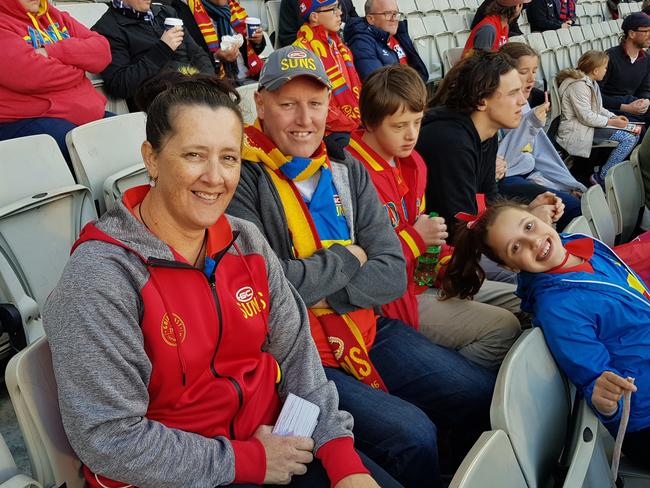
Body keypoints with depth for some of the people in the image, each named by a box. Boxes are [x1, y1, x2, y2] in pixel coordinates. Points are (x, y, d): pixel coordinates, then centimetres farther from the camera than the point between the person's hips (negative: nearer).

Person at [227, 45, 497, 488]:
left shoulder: (347, 169, 7)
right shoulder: (242, 178, -11)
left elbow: (393, 274, 0)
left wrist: (317, 294, -15)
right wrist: (346, 259, -9)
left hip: (367, 330, 6)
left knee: (487, 395, 2)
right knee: (412, 434, -23)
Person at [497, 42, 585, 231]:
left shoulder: (522, 105, 12)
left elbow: (539, 153, 15)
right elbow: (496, 162, -22)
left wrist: (571, 185, 10)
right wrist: (530, 122, -25)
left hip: (529, 174, 9)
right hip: (505, 180, -9)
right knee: (574, 208, -20)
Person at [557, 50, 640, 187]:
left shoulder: (589, 82, 13)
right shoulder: (578, 86, -19)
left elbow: (598, 108, 21)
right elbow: (587, 117, -22)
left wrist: (614, 116, 5)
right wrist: (612, 122, -14)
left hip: (590, 123, 11)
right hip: (577, 131, -10)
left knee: (634, 134, 5)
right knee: (629, 138, -19)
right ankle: (601, 177, -12)